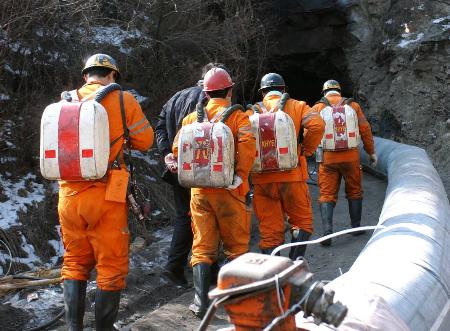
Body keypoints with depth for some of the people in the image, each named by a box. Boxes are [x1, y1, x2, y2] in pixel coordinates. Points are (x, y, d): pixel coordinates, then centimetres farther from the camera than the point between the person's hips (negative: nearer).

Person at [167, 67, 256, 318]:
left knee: (202, 247, 8)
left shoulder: (192, 118, 8)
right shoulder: (238, 117, -2)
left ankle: (201, 303, 4)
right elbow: (247, 146, -19)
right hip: (228, 191, -2)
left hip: (200, 191, 3)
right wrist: (241, 175, -16)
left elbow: (178, 149, 3)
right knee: (236, 245, 11)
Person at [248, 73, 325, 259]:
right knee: (301, 221, 14)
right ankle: (295, 263, 2)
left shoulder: (253, 111, 6)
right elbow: (317, 125, -12)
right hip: (291, 176, -1)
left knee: (269, 229, 7)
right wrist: (306, 150, 0)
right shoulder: (296, 106, 4)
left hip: (262, 179, 1)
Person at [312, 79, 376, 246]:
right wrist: (371, 152, 13)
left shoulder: (318, 108, 1)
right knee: (354, 191, 18)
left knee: (326, 195, 3)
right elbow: (365, 130, 5)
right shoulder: (353, 106, 4)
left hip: (328, 158, -1)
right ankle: (356, 226, 26)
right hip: (351, 156, 1)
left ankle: (327, 231, -10)